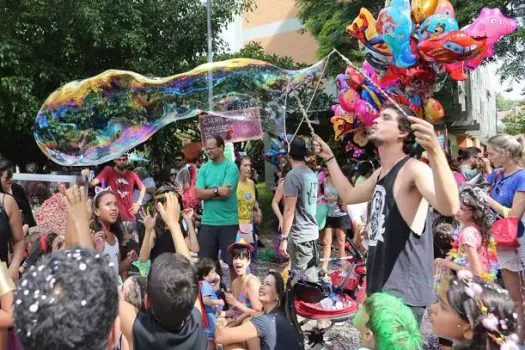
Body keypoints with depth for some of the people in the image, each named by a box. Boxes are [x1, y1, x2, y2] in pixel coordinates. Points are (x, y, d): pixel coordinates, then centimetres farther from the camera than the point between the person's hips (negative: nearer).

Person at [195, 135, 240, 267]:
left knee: (230, 261, 7)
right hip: (207, 222, 4)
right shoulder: (203, 169, 8)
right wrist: (217, 190, -11)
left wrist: (207, 193, -5)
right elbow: (198, 193, -3)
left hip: (228, 222, -4)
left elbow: (225, 192, -17)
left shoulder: (231, 167, -6)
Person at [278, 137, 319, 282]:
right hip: (312, 232, 8)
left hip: (300, 236, -8)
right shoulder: (312, 174, 9)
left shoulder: (292, 175, -15)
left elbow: (289, 210, -17)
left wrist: (284, 237, -12)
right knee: (311, 277, 15)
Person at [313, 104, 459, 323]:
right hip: (380, 286, 10)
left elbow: (449, 207, -34)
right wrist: (329, 158, 29)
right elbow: (349, 195, 28)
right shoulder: (381, 173, 13)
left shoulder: (414, 169, -16)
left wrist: (434, 151, -47)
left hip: (403, 292, -9)